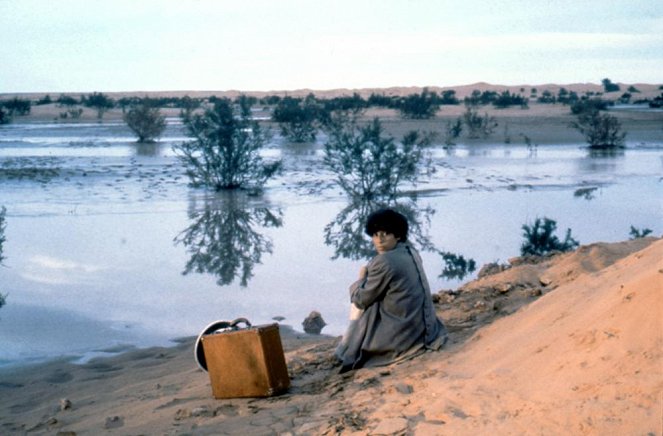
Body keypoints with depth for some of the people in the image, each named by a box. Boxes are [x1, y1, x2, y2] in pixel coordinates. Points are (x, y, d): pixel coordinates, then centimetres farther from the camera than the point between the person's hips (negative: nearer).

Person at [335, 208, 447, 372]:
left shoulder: (384, 262, -21)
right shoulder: (410, 252, 3)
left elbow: (361, 300, -10)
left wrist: (361, 278, 6)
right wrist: (369, 277, 8)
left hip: (404, 335, -8)